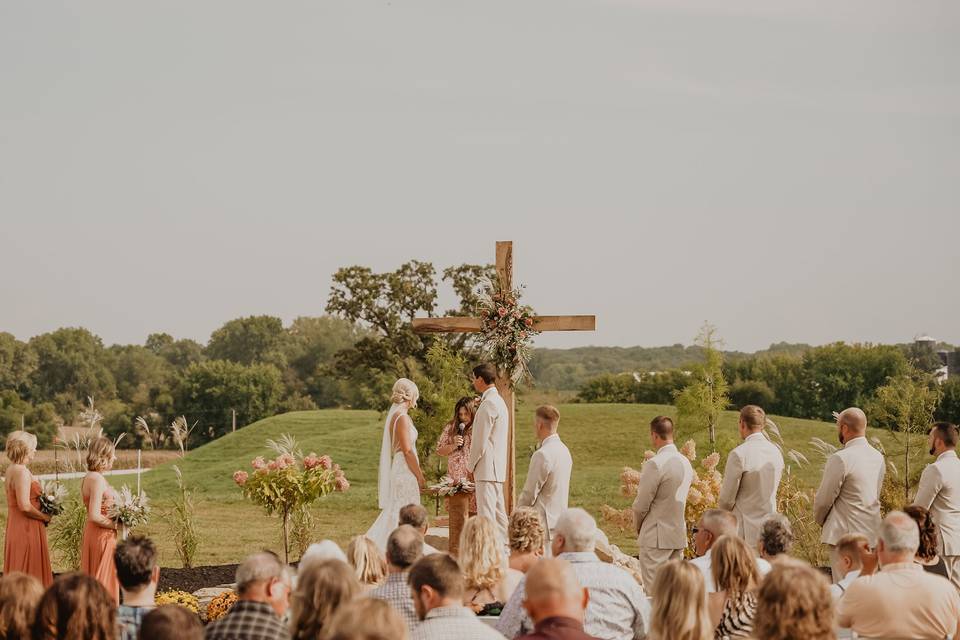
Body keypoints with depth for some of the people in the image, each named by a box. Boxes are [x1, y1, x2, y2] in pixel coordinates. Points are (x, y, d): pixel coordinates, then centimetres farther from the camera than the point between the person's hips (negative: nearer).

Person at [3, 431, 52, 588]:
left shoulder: (11, 470, 12)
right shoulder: (21, 471, -18)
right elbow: (25, 506, -25)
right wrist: (44, 517, -11)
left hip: (15, 526, 10)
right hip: (26, 528, -10)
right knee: (29, 573, -5)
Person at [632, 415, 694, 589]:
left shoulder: (655, 464, -17)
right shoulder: (685, 462, 8)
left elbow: (641, 504, -12)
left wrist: (638, 526, 6)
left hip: (656, 537, -8)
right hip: (679, 535, 8)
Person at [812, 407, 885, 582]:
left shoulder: (840, 459, -15)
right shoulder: (878, 457, 9)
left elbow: (824, 499, -9)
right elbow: (876, 495, 13)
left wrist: (820, 520, 10)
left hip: (845, 534, -8)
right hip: (871, 533, 8)